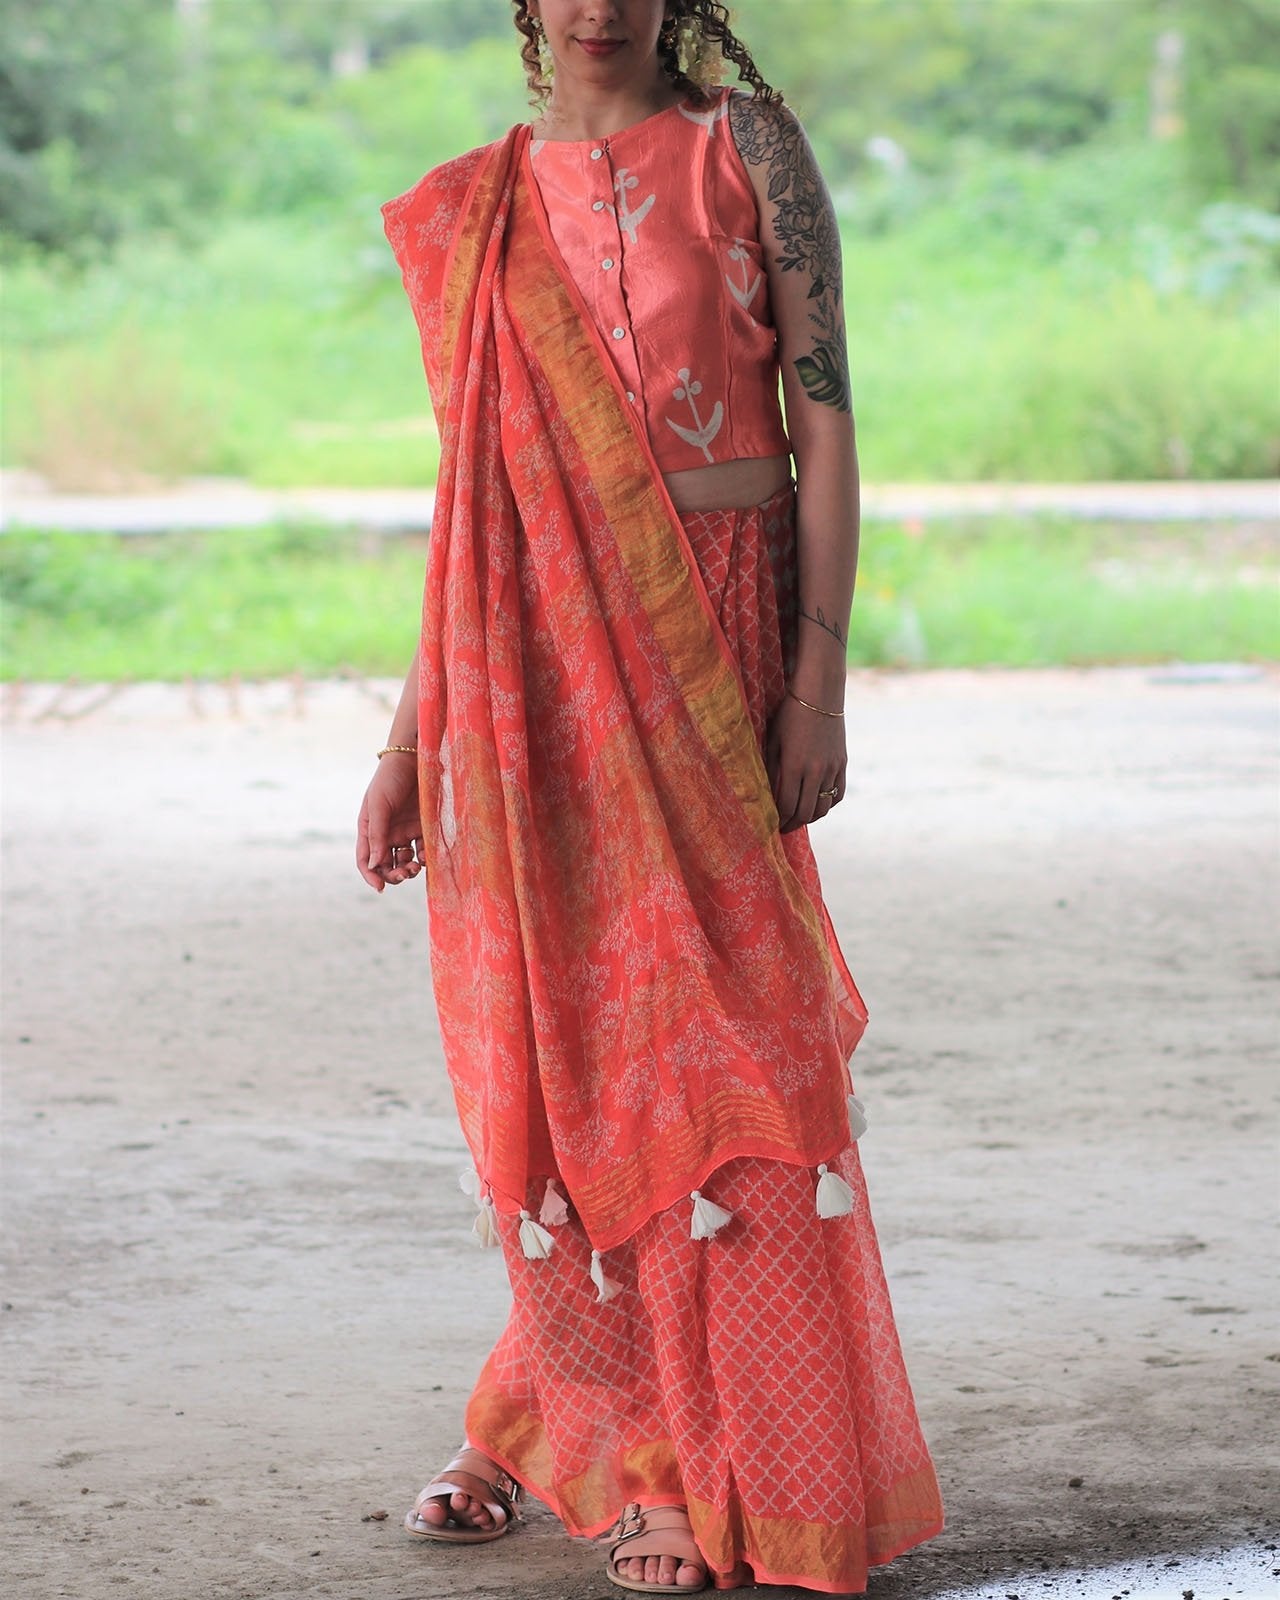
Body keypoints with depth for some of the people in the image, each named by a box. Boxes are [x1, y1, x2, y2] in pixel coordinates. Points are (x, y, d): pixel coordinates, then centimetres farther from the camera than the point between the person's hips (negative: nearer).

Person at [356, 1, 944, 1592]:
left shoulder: (745, 150, 1)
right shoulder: (474, 210, 11)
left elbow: (824, 420, -3)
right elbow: (473, 505, 15)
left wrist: (819, 676, -10)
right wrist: (412, 739, 13)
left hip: (709, 652, -3)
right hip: (534, 671, 3)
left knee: (706, 1042, -2)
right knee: (546, 1044, 6)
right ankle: (552, 1418, 24)